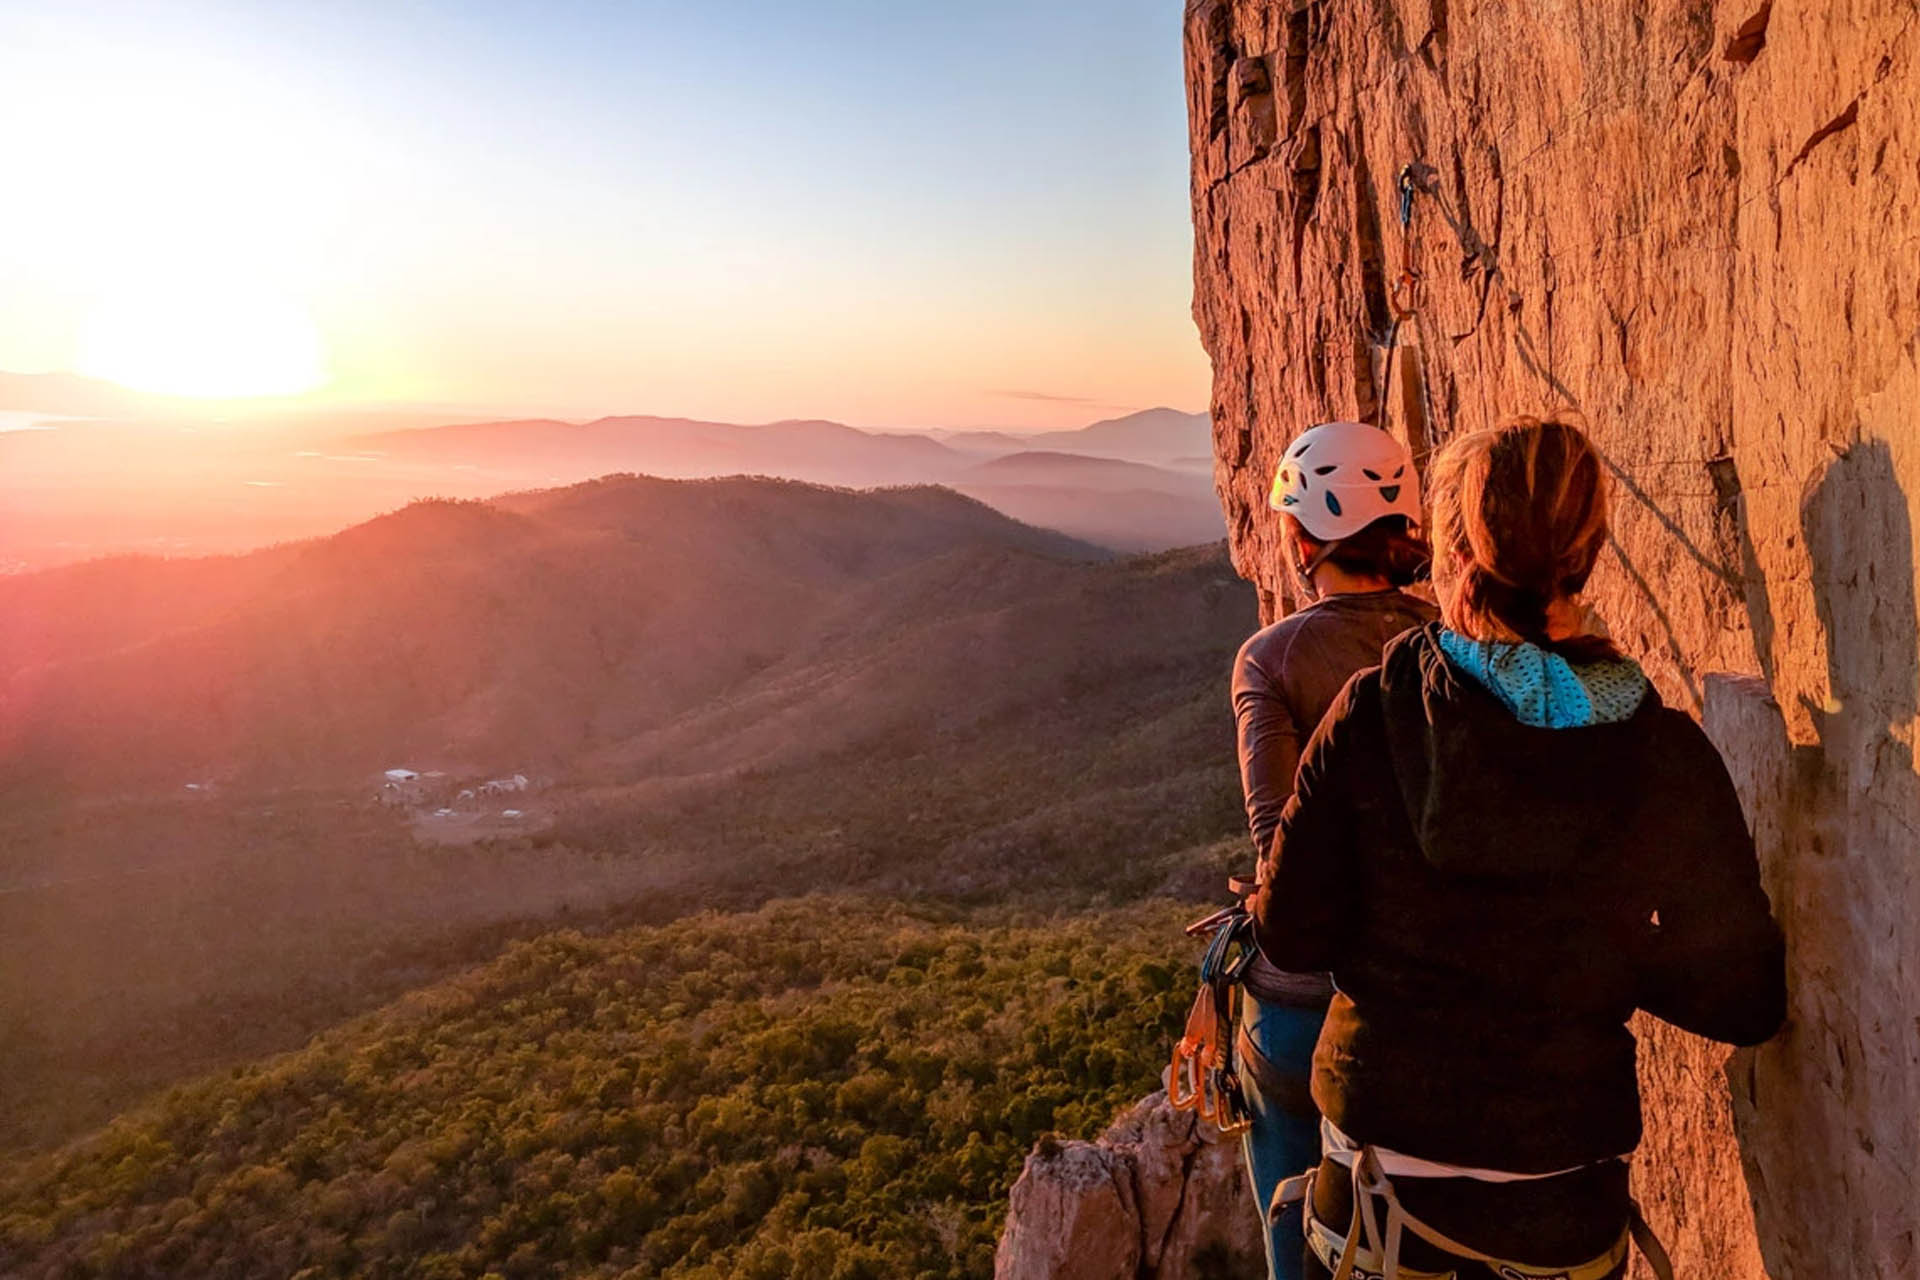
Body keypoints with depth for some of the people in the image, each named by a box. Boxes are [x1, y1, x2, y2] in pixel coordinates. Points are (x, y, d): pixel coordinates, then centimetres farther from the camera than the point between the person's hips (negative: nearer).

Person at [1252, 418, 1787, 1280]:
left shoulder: (1372, 713, -16)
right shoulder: (1666, 756, -14)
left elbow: (1292, 935, -12)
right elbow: (1743, 1003, -6)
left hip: (1380, 1152, -1)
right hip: (1562, 1194, 1)